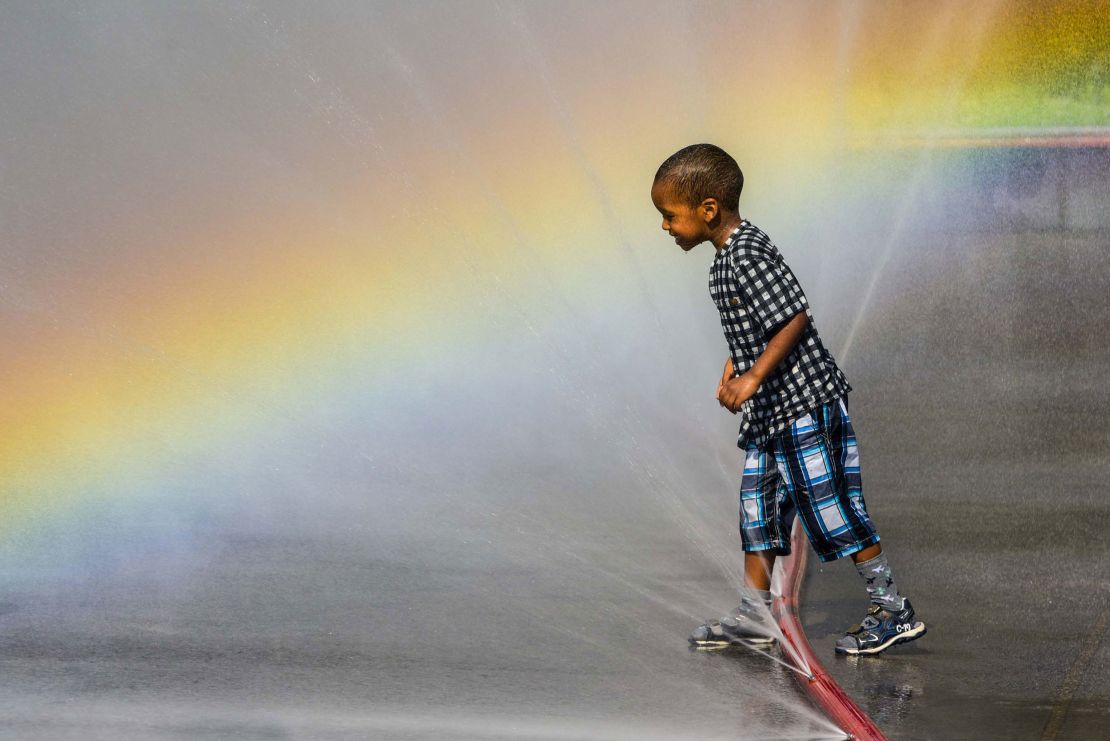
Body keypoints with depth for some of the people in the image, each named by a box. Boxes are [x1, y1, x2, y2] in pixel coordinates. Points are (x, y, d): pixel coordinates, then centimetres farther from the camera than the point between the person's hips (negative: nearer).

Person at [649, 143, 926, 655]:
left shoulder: (747, 256, -20)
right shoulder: (729, 256, 12)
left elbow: (793, 318, -26)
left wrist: (753, 378, -28)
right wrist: (732, 373, 21)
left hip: (804, 405, -11)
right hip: (770, 411, 11)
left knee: (834, 509, -4)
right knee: (758, 507, 13)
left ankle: (894, 612, 5)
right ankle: (754, 616, 21)